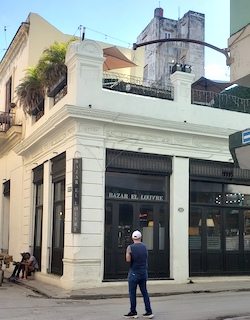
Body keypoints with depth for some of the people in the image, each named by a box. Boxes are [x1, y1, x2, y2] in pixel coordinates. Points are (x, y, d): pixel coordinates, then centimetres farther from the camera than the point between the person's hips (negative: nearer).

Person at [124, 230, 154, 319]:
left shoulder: (130, 247, -11)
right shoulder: (144, 246, 6)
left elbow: (128, 259, -19)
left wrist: (127, 254, 0)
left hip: (134, 273, -5)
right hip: (144, 272, 5)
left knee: (132, 293, 5)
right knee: (145, 292, 11)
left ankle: (133, 312, 12)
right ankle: (149, 312, 9)